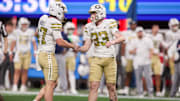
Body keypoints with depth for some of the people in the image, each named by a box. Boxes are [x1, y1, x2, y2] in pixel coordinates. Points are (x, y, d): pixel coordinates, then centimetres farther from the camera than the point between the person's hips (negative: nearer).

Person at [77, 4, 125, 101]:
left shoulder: (109, 24, -9)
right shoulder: (90, 27, 5)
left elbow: (121, 38, -18)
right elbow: (86, 47, 4)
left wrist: (112, 42, -37)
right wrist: (77, 48, -16)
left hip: (110, 59, -3)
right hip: (96, 60, 3)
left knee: (111, 87, 1)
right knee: (93, 86, -10)